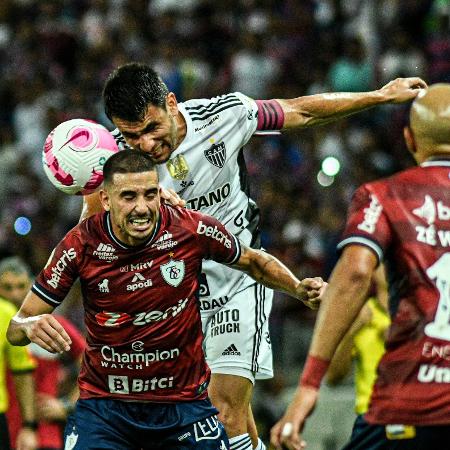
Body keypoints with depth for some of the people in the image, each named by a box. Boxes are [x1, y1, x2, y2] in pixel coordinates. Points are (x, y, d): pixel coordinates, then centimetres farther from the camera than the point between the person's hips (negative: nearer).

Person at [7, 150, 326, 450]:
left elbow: (254, 262, 10)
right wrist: (30, 325, -30)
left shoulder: (193, 230, -12)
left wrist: (299, 288, -8)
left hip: (184, 402, 1)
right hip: (104, 405, -1)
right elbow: (16, 329, -7)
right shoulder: (82, 245, -13)